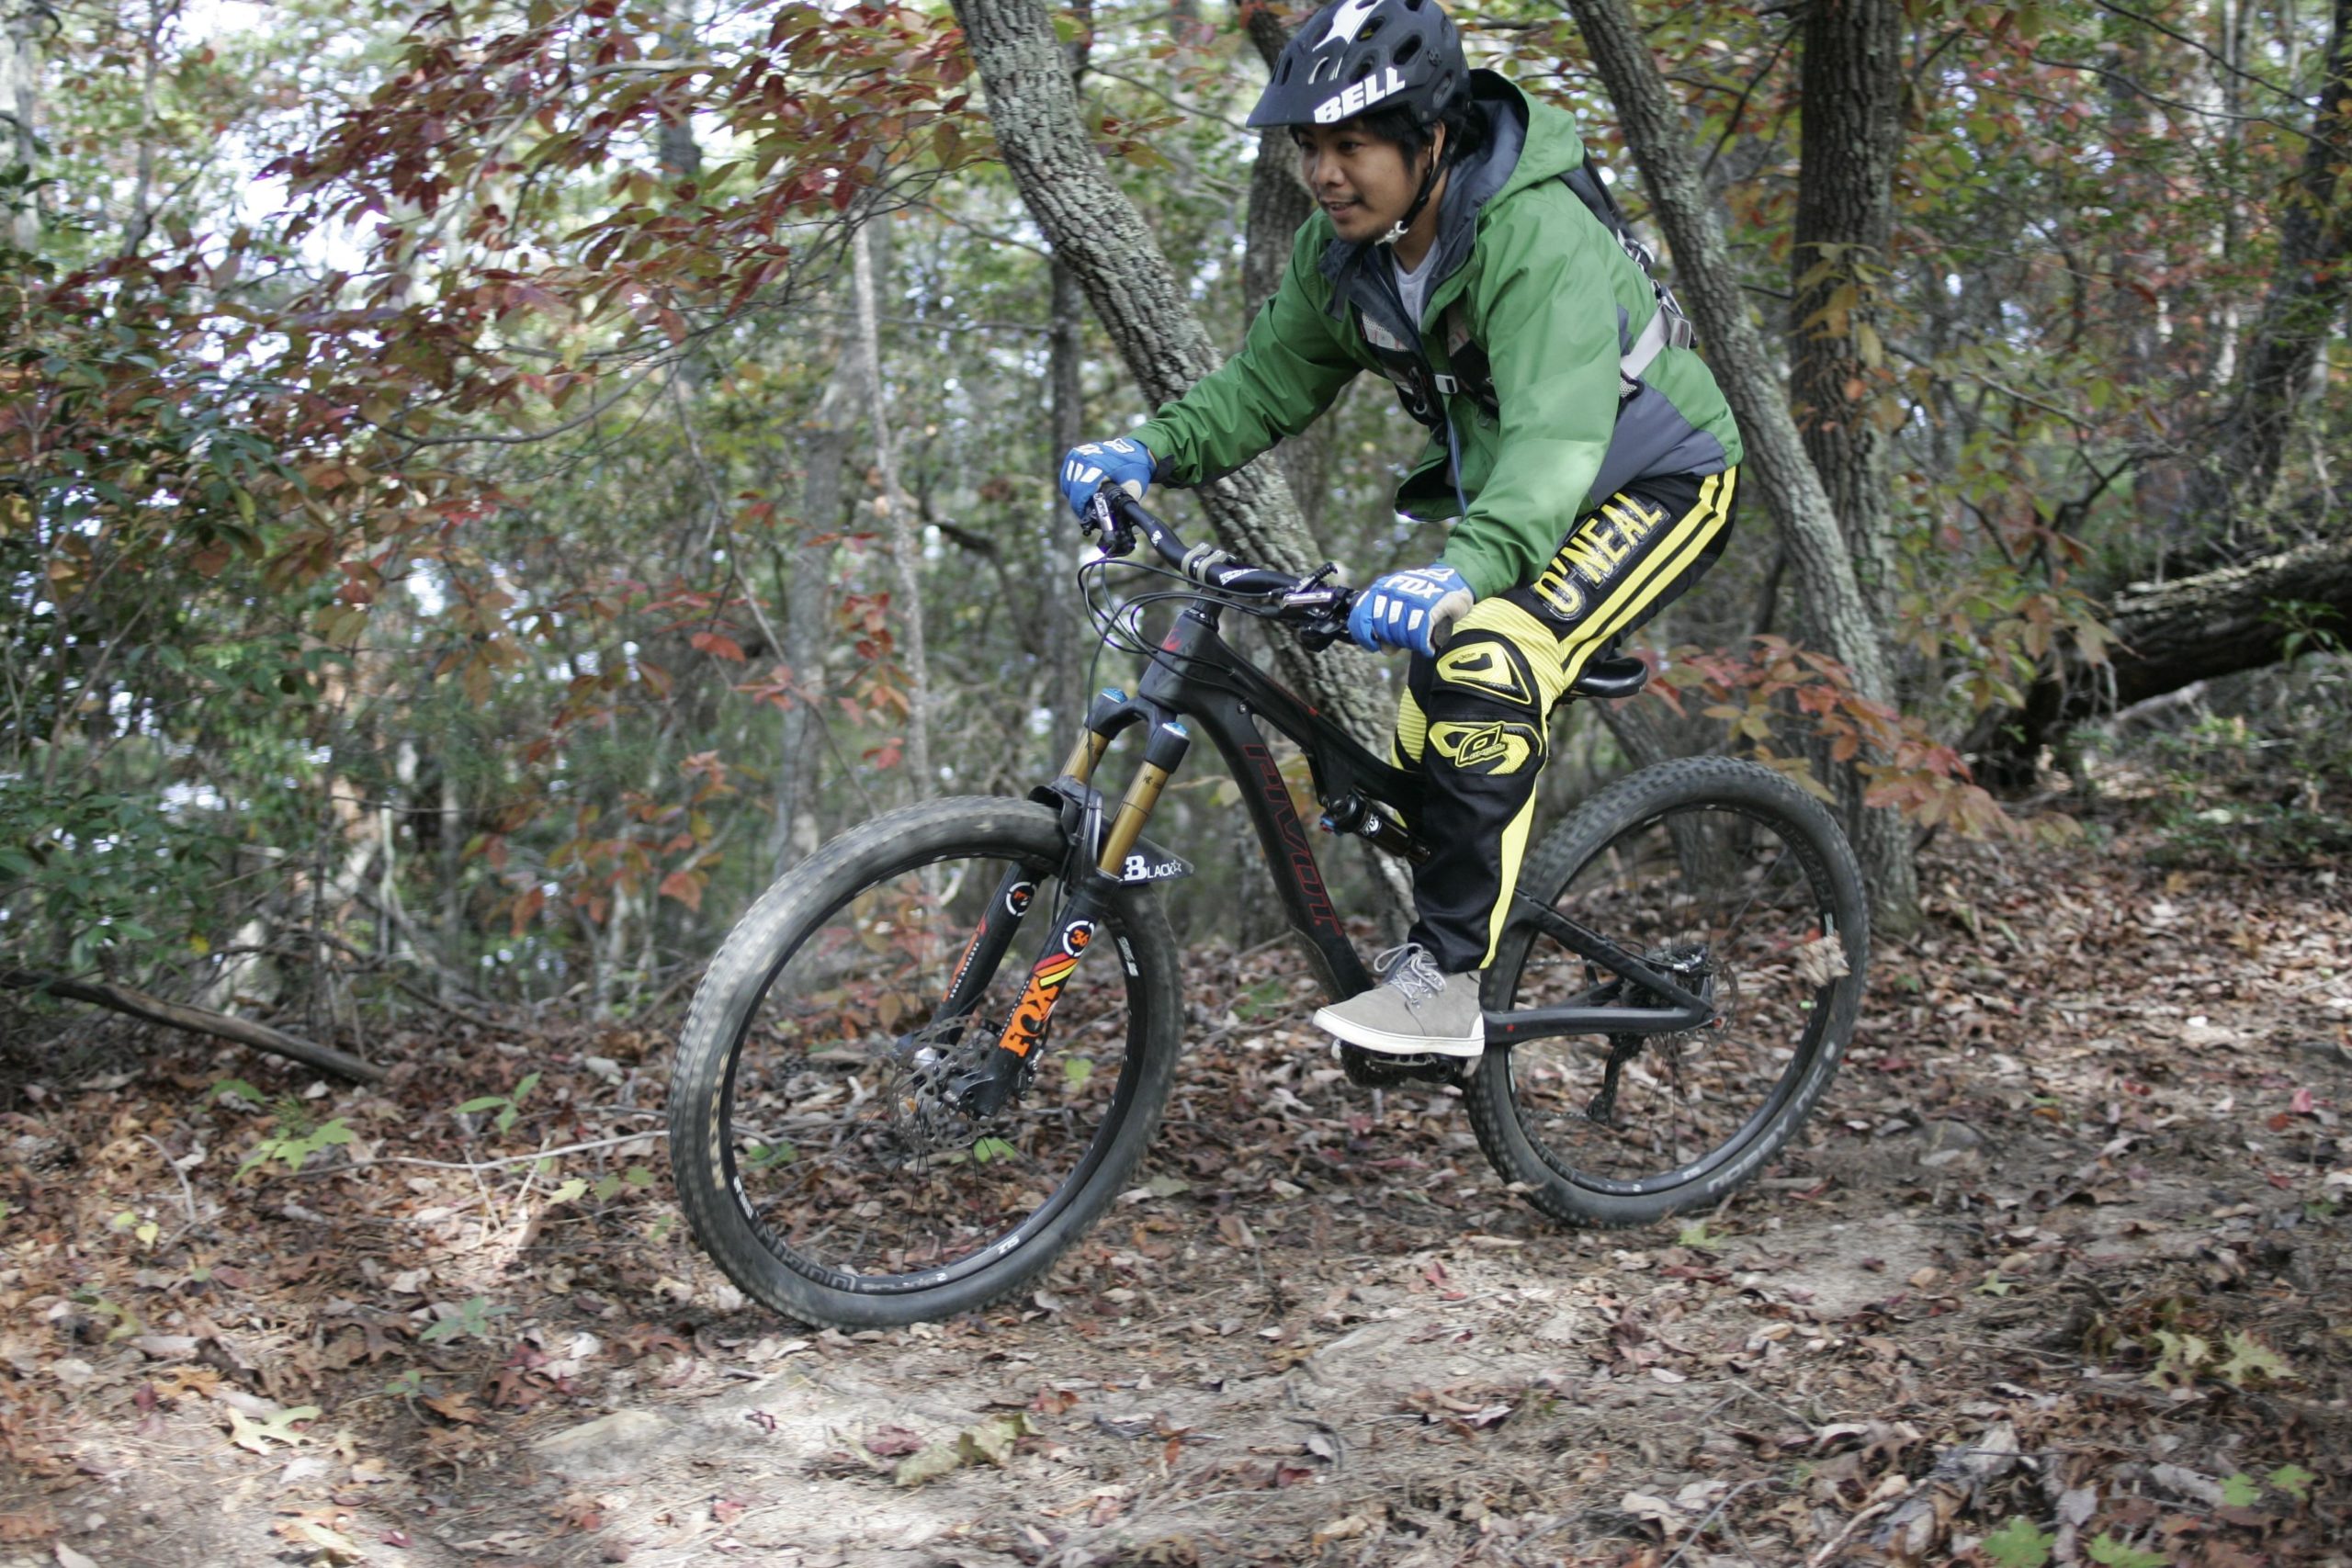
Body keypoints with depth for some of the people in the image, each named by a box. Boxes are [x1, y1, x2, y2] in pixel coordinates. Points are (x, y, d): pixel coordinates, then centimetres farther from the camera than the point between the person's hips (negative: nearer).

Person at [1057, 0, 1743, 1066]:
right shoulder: (1339, 250, -9)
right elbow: (1266, 386, -4)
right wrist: (1149, 451, -24)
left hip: (1654, 482, -8)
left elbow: (1558, 433, -45)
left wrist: (1461, 571, -62)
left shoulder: (1539, 235, -33)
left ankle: (1447, 982, -27)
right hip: (1509, 500, 8)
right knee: (1425, 749, 6)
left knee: (1481, 658, -32)